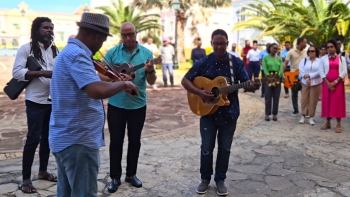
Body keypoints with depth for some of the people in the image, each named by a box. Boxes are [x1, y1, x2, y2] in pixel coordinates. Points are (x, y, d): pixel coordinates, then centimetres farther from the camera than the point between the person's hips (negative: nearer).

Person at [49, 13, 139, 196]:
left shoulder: (69, 51, 14)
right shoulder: (77, 54, -19)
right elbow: (98, 90, -34)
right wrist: (124, 83, -17)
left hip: (65, 138, 11)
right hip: (79, 140, -11)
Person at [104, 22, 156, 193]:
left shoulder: (146, 53, 0)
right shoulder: (112, 52, -3)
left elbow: (151, 82, 0)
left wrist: (150, 71, -22)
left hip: (138, 104, 1)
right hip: (116, 104, -1)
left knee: (135, 141, 12)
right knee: (116, 141, 7)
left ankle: (131, 174, 28)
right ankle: (115, 177, 20)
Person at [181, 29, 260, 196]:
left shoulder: (236, 62, -3)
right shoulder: (203, 62, -6)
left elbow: (245, 84, -5)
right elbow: (185, 81, -4)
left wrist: (253, 86, -29)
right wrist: (200, 93, -19)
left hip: (229, 113, 1)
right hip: (208, 112, -1)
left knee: (225, 148, 10)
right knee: (207, 147, 7)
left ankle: (220, 179, 27)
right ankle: (205, 179, 25)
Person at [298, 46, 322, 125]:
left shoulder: (320, 61, 2)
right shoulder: (304, 60, 8)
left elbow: (319, 72, -11)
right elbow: (301, 70, -4)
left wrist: (310, 76, -17)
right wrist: (306, 79, -15)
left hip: (316, 83, -2)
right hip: (305, 83, 2)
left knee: (313, 101, 3)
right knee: (304, 100, 4)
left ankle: (311, 117, 10)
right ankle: (303, 116, 13)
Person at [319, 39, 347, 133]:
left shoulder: (341, 58, 4)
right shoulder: (323, 58, 5)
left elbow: (344, 72, -3)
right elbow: (321, 72, -1)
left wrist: (335, 82, -13)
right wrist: (328, 83, -11)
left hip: (338, 83, -1)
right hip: (326, 83, 1)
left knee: (338, 102, -2)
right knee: (327, 102, 2)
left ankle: (338, 124, 1)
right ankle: (328, 122, 12)